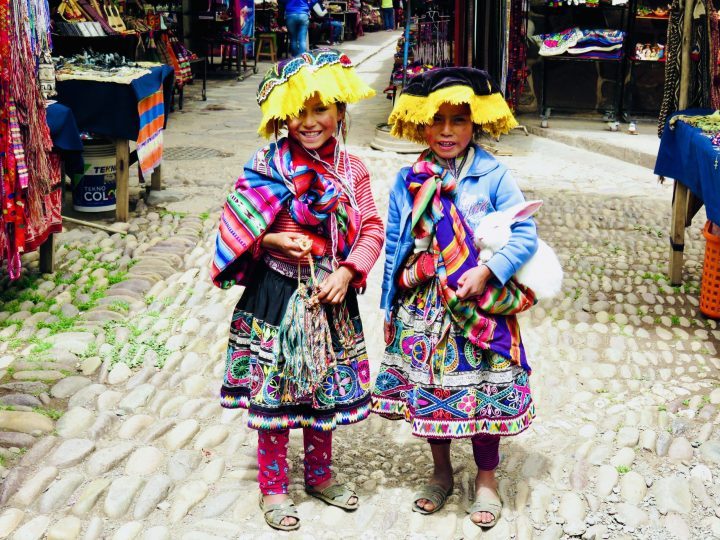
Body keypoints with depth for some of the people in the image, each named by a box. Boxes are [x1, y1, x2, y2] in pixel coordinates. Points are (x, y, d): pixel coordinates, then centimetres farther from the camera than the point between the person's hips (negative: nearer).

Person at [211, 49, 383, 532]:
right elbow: (236, 228, -5)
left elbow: (372, 229, -2)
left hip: (331, 294, 3)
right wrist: (274, 241, -22)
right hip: (277, 294, -3)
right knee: (273, 392, 8)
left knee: (326, 389, 17)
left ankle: (319, 474, 38)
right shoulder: (267, 166, -9)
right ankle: (273, 486, 26)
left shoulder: (351, 170, -1)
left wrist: (347, 273, -15)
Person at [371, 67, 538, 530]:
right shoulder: (408, 181, 0)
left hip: (481, 308, -2)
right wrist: (390, 307, 7)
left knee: (483, 389, 6)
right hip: (423, 308, 3)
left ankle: (487, 478, 28)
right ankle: (442, 472, 35)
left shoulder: (493, 175, -7)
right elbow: (395, 247, 6)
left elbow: (525, 235, -9)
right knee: (428, 390, 12)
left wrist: (486, 271, -22)